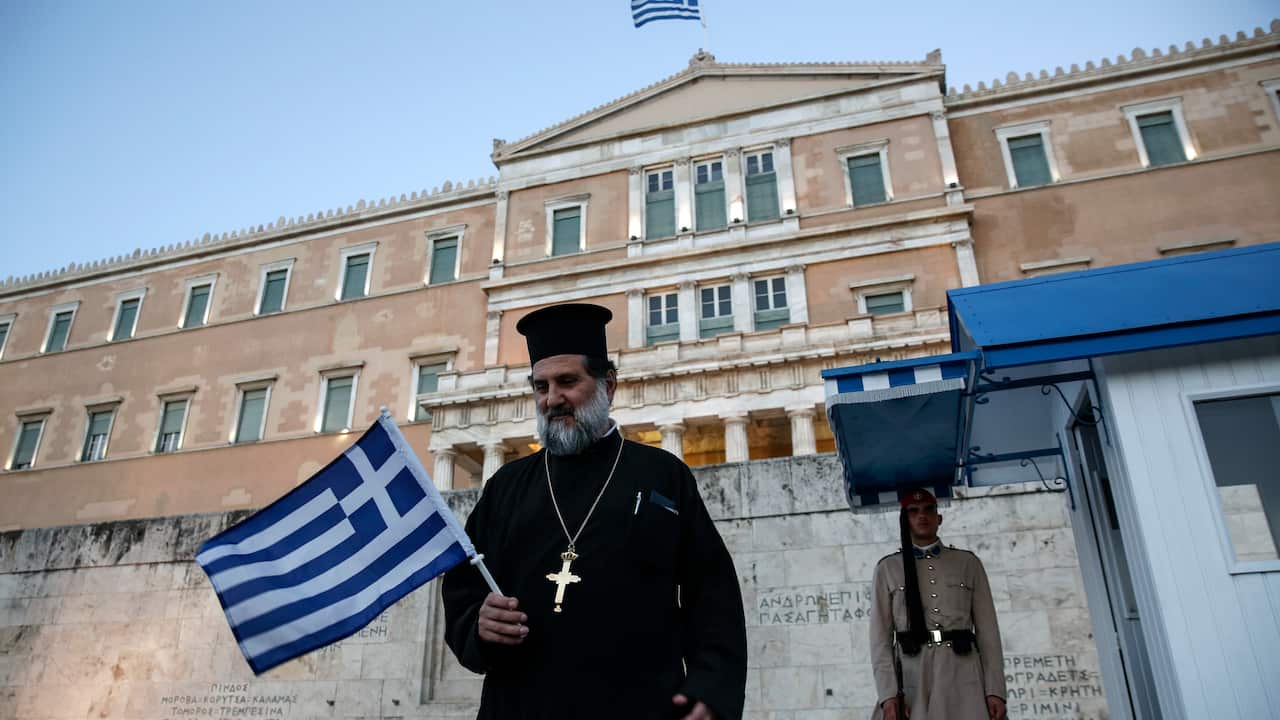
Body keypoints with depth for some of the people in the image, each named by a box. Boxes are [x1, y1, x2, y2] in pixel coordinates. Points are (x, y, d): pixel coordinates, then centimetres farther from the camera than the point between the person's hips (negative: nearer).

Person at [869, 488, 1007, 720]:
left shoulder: (967, 562, 14)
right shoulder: (888, 568, 10)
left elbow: (987, 630, 9)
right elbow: (881, 636, 4)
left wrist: (995, 690, -1)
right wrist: (888, 694, -7)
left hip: (963, 675, 1)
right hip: (913, 677, -1)